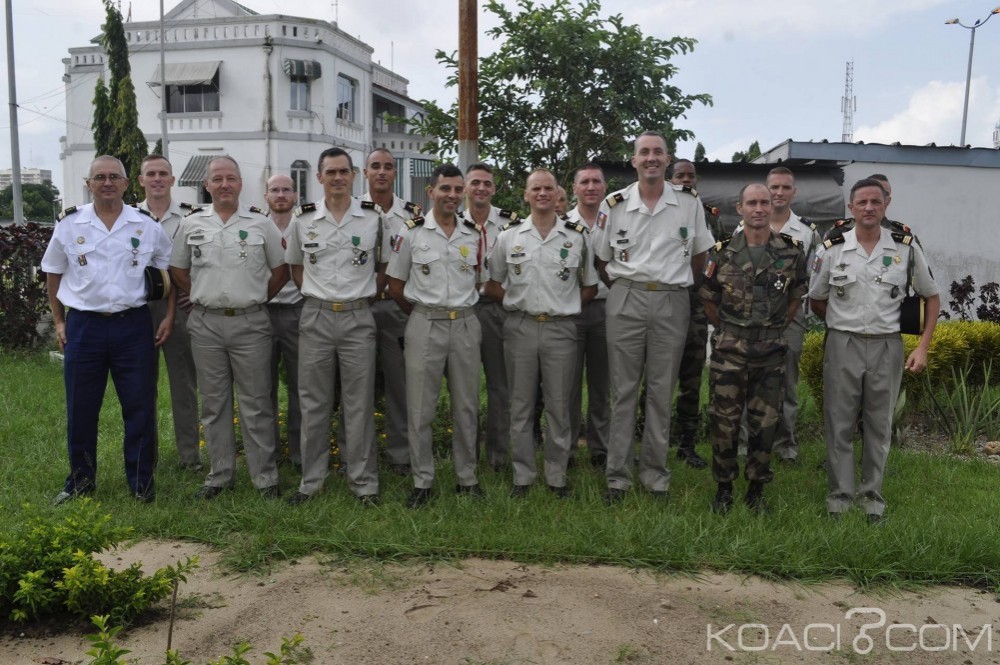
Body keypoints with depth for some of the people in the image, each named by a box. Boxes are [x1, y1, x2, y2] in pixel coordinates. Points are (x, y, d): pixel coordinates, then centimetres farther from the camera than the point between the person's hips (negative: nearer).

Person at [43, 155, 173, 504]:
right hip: (83, 326, 1)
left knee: (140, 407, 3)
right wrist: (58, 321, 9)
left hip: (133, 325, -1)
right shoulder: (69, 224, 3)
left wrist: (169, 316, 2)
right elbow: (53, 275, 12)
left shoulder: (147, 225, 1)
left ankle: (142, 482, 16)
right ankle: (80, 480, 26)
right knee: (80, 409, 9)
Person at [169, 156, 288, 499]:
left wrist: (256, 300, 4)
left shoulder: (261, 223, 1)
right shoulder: (191, 224, 6)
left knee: (256, 403, 2)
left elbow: (281, 270, 6)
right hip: (206, 324, 3)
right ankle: (220, 473, 22)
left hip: (250, 323, -2)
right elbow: (178, 270, 15)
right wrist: (205, 298, 8)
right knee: (213, 402, 10)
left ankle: (265, 476, 11)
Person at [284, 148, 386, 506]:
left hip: (358, 319, -1)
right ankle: (311, 479, 21)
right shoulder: (303, 219, 4)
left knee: (359, 403, 4)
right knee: (313, 403, 8)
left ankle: (364, 482, 14)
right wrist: (317, 293, 6)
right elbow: (296, 265, 16)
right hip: (316, 318, 1)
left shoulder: (374, 217, 1)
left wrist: (364, 295, 3)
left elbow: (384, 267, 11)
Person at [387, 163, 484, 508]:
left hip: (466, 326, 2)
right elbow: (396, 285, 4)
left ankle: (467, 477, 23)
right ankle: (422, 482, 16)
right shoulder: (411, 233, -2)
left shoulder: (475, 234, 4)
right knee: (420, 410, 3)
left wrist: (461, 306, 9)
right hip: (424, 327, -2)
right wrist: (423, 313, 7)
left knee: (466, 407, 9)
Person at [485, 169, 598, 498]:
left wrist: (564, 305, 2)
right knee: (521, 405, 7)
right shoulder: (509, 235, 5)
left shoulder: (577, 236, 4)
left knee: (559, 406, 5)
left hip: (560, 329, 0)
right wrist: (516, 302, 2)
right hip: (519, 328, 1)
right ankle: (523, 476, 18)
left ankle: (557, 476, 18)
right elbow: (492, 284, 11)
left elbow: (590, 287, 10)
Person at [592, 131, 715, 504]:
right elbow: (601, 258, 11)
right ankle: (617, 476, 10)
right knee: (623, 390, 3)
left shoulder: (690, 204, 5)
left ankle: (655, 473, 18)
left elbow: (699, 254, 14)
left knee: (662, 391, 6)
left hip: (671, 303, 1)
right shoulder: (614, 204, 4)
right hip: (625, 302, 0)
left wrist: (679, 285, 8)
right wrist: (624, 288, 6)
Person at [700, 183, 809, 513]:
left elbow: (797, 297, 12)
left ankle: (757, 489, 22)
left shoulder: (792, 251, 1)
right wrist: (729, 331, 10)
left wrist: (776, 328, 9)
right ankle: (724, 488, 20)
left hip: (771, 351, 1)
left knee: (765, 423, 7)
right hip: (729, 350, -1)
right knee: (725, 421, 4)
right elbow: (709, 300, 9)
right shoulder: (722, 252, -1)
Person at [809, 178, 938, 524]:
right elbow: (816, 301, 10)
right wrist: (844, 325, 5)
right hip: (843, 345, 0)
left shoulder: (907, 248, -1)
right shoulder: (832, 249, -2)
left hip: (887, 347, 1)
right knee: (839, 424, 5)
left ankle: (872, 495, 23)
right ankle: (840, 495, 17)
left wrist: (923, 346, 0)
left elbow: (932, 297, 7)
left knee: (879, 425, 9)